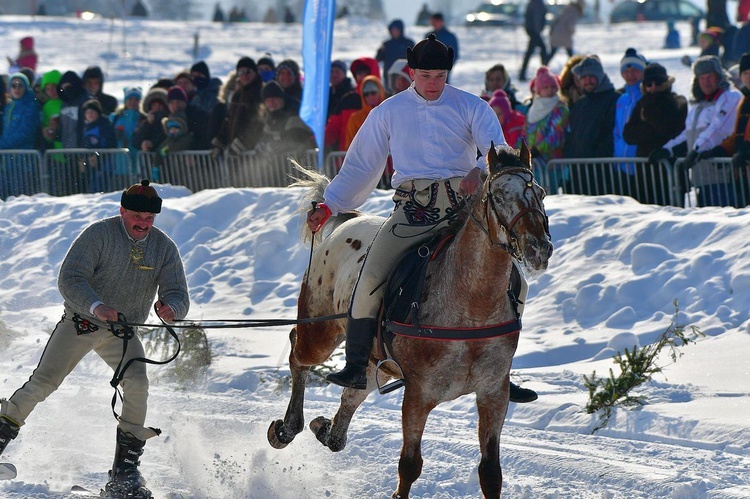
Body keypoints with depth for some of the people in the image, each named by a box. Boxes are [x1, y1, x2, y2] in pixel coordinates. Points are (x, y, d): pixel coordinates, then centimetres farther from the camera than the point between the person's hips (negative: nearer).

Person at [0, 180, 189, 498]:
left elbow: (178, 295, -8)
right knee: (44, 381, -14)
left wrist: (171, 307, -34)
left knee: (137, 383, -21)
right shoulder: (99, 234, -15)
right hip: (80, 321, -2)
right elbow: (70, 279, -22)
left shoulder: (164, 248, -4)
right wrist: (95, 306, -41)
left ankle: (124, 472, -13)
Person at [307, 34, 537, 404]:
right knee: (371, 276, -20)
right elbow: (361, 166, 18)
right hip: (413, 207, 0)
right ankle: (356, 365, -11)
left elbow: (498, 149, -6)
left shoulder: (472, 108, 7)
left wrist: (481, 169, -29)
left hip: (462, 205, 0)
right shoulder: (389, 113, 11)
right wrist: (330, 205, 11)